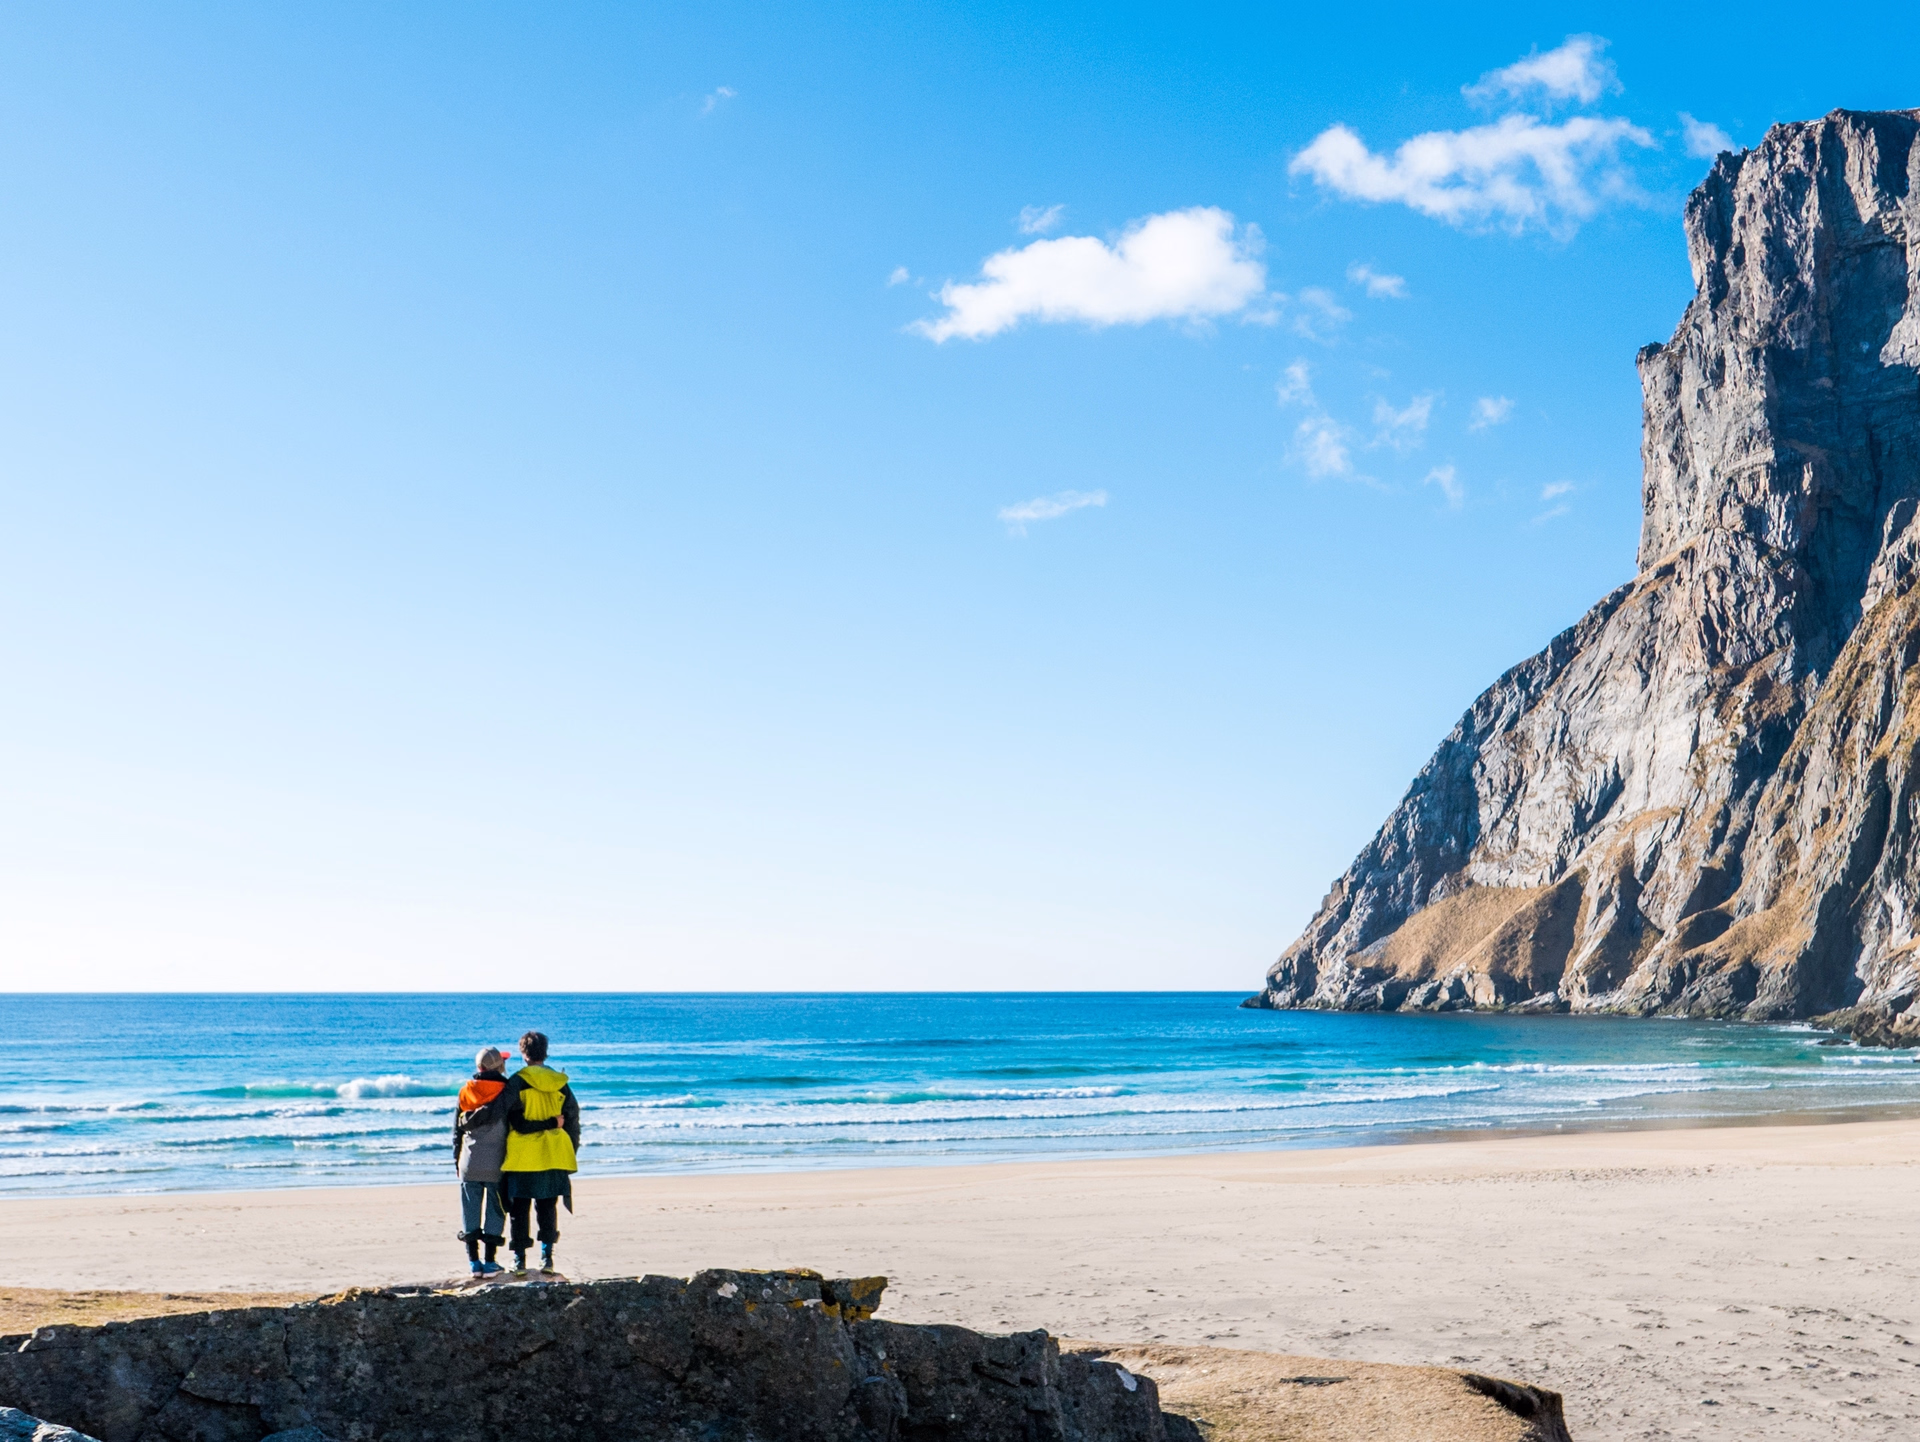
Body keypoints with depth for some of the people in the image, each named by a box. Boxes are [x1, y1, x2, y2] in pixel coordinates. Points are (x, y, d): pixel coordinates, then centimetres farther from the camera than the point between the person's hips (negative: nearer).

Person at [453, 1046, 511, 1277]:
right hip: (496, 1163, -3)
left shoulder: (465, 1092, 5)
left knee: (470, 1211, 8)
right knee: (494, 1211, 3)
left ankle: (474, 1262, 7)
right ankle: (490, 1263, 3)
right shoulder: (506, 1092, -6)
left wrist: (457, 1160, 17)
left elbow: (457, 1130, 9)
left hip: (470, 1163, 3)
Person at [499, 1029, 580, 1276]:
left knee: (519, 1209, 6)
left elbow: (516, 1123, -15)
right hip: (554, 1156, 3)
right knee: (548, 1208, 12)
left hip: (522, 1157, -3)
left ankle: (520, 1259, 5)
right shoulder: (560, 1084, 4)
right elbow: (573, 1120, 7)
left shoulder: (517, 1082, -7)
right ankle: (547, 1257, 7)